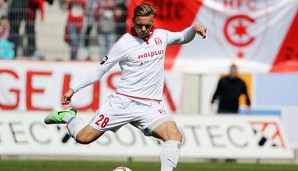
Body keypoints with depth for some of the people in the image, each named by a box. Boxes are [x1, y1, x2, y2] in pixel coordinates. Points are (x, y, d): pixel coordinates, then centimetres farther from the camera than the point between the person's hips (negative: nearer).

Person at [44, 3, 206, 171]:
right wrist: (73, 89, -1)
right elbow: (100, 70, 1)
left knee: (175, 136, -24)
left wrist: (194, 28, 6)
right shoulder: (124, 43, -5)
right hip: (123, 101, -3)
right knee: (84, 137, -4)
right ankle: (67, 116, 28)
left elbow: (183, 38, 28)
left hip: (150, 106, 3)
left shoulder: (161, 36, 9)